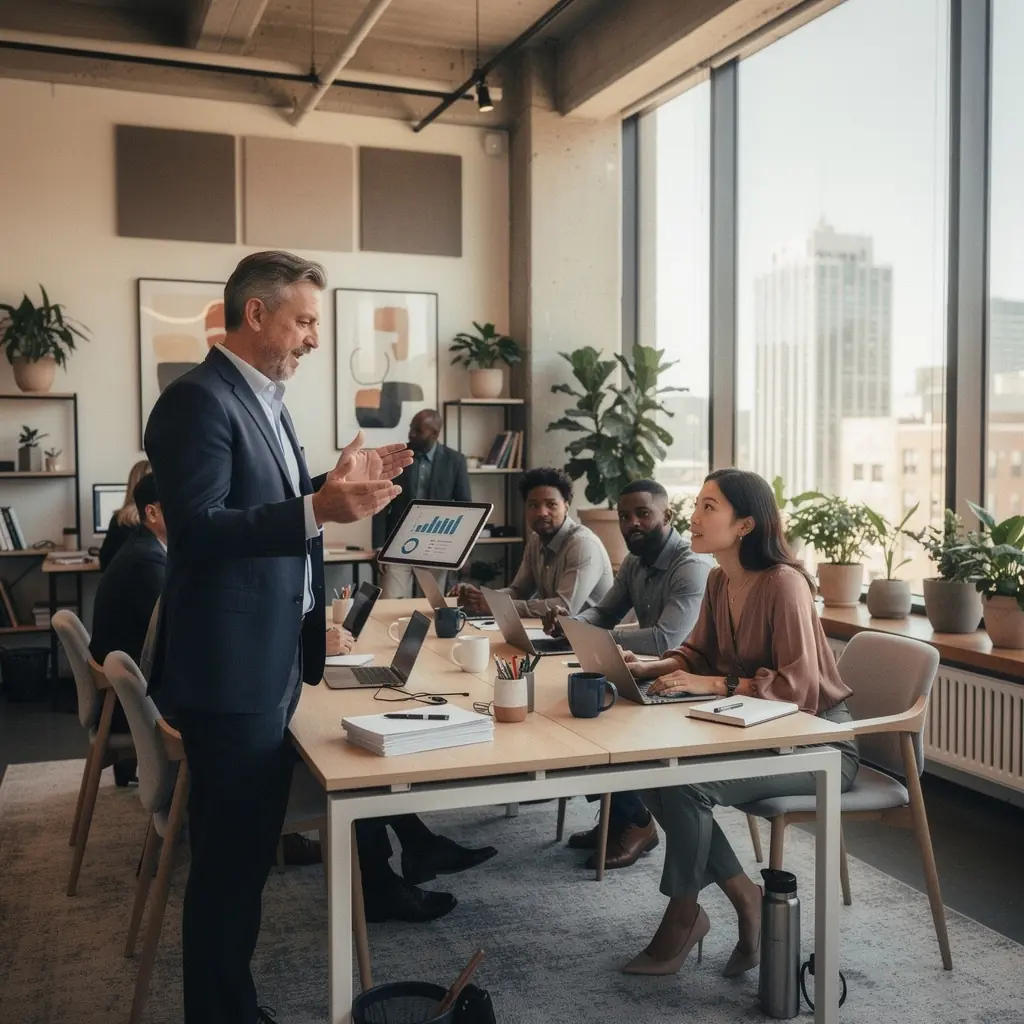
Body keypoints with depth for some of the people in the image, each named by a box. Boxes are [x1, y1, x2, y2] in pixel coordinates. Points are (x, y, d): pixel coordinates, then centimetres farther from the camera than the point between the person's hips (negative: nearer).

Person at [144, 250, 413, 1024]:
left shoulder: (264, 400, 14)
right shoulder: (199, 399, -15)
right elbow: (197, 528, -25)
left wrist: (339, 481, 9)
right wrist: (318, 510, -33)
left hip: (274, 661, 10)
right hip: (231, 668, -10)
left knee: (249, 850, 18)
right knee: (226, 858, 2)